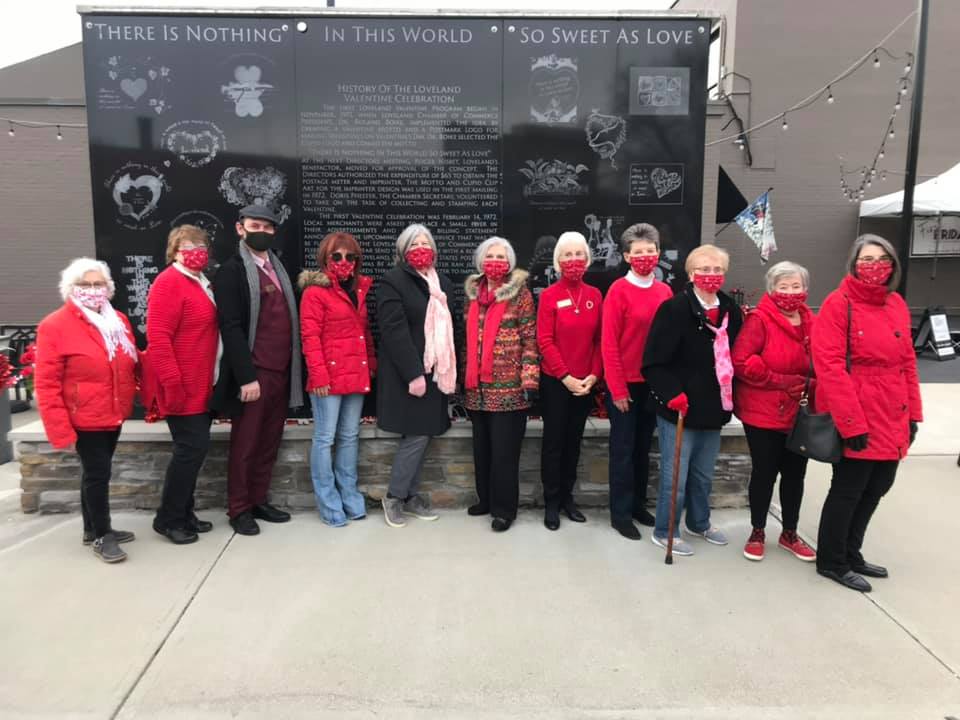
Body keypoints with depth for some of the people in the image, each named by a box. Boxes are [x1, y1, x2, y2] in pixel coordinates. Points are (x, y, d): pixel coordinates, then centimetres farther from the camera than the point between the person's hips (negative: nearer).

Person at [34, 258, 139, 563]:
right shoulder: (54, 326, -13)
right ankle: (101, 536, 15)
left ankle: (92, 528, 33)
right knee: (97, 473, -2)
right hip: (84, 419, -6)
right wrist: (60, 430, -18)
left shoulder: (119, 321, 6)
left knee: (96, 472, 18)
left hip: (113, 416, 6)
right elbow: (46, 384, -15)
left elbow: (132, 365, 16)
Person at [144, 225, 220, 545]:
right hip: (181, 387, -9)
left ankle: (184, 513, 25)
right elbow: (158, 338, -21)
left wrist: (211, 382, 17)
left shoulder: (201, 283, 15)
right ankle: (168, 518, 9)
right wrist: (172, 384, -23)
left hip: (201, 386, 9)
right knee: (192, 447, -6)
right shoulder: (169, 283, -13)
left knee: (194, 447, 13)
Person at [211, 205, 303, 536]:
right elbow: (231, 328, -13)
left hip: (281, 372, 6)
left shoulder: (279, 268, 16)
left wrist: (293, 370, 9)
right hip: (253, 374, -6)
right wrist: (246, 377, -18)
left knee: (269, 442, 13)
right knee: (245, 444, 5)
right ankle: (239, 509, 18)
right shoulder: (231, 270, -5)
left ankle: (258, 501, 26)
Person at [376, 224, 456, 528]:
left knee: (423, 435, 10)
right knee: (417, 435, -6)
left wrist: (452, 370, 8)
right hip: (409, 374, -6)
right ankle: (394, 496, 11)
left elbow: (449, 327, 15)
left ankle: (411, 495, 22)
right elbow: (394, 331, -15)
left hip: (435, 372, 6)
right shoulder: (393, 281, -6)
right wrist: (413, 373, -21)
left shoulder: (443, 283, 15)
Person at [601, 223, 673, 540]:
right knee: (623, 449, 4)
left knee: (643, 446, 16)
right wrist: (617, 389, -13)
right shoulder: (618, 290, -11)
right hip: (625, 384, -5)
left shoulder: (665, 291, 4)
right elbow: (609, 344, -12)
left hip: (654, 383, 5)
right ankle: (620, 513, 16)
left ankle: (638, 504, 30)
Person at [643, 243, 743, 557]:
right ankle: (664, 532, 20)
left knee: (703, 474, 21)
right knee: (675, 475, 2)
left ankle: (699, 523, 41)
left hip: (714, 408, 7)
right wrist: (672, 394, -23)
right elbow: (654, 362, -17)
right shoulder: (675, 309, -14)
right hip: (679, 408, -6)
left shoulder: (731, 311, 6)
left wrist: (730, 396, 11)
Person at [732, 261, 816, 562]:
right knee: (764, 472, 6)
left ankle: (789, 534, 31)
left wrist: (810, 386, -6)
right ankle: (757, 532, 24)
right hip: (763, 414, -5)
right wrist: (782, 382, -17)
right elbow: (742, 363, -19)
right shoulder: (759, 320, -11)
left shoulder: (812, 324, 6)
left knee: (795, 473, 13)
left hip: (801, 415, 5)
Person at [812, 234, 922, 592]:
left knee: (876, 488, 17)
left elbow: (907, 362, 14)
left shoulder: (896, 304, 10)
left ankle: (851, 553, 35)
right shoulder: (838, 304, -13)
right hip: (856, 420, -7)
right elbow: (830, 367, -19)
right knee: (848, 490, 4)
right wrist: (852, 423, -21)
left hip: (891, 419, 8)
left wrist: (913, 413, 11)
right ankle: (831, 561, 22)